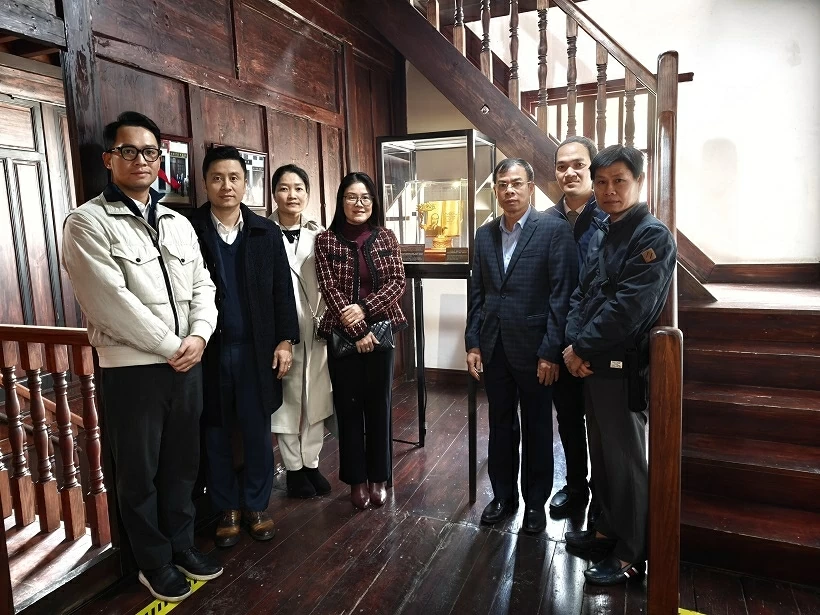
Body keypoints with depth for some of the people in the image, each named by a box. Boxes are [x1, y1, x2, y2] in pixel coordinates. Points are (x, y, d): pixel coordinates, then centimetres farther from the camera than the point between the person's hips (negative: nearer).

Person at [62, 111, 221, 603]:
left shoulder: (179, 224, 11)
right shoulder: (88, 223, -8)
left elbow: (203, 286, 8)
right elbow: (111, 302, -17)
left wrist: (199, 336, -9)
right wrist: (171, 346, -13)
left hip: (187, 364, 5)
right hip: (132, 370, -5)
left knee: (182, 463, 17)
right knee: (140, 474, 11)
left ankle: (182, 544, 37)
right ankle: (155, 564, 30)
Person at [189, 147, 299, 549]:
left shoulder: (266, 232, 4)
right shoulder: (188, 230, -2)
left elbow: (281, 290, 5)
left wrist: (285, 340, 0)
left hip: (257, 348, 1)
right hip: (209, 348, -1)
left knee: (258, 432, 10)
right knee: (216, 434, 12)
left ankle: (257, 507, 28)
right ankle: (227, 509, 29)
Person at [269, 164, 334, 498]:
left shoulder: (319, 233, 5)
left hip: (315, 328, 3)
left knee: (315, 398, 11)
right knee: (286, 399, 7)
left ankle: (311, 464, 27)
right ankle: (293, 468, 24)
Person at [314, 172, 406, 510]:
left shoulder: (385, 237, 3)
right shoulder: (326, 240, -2)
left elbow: (398, 282, -2)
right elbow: (329, 288, -7)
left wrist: (364, 308, -16)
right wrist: (357, 331, -13)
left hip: (380, 329, 1)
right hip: (342, 333, -1)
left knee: (378, 403, 8)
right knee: (348, 405, 7)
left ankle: (378, 477, 24)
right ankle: (357, 479, 22)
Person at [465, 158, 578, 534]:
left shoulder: (555, 230, -7)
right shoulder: (485, 235, 8)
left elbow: (562, 294, -11)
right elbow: (476, 294, 9)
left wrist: (550, 351, -14)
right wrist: (472, 344, 4)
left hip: (533, 348, -4)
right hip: (494, 348, 4)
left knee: (536, 429, 12)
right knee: (501, 425, 16)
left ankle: (535, 501, 30)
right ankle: (503, 495, 33)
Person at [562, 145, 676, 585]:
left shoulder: (653, 236, -13)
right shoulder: (601, 237, 13)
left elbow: (627, 307, -21)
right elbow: (582, 294, 10)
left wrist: (581, 348, -14)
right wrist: (573, 345, -5)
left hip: (622, 367, -8)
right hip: (592, 364, 8)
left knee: (625, 459, 5)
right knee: (602, 452, 19)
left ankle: (630, 555, 22)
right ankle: (607, 529, 36)